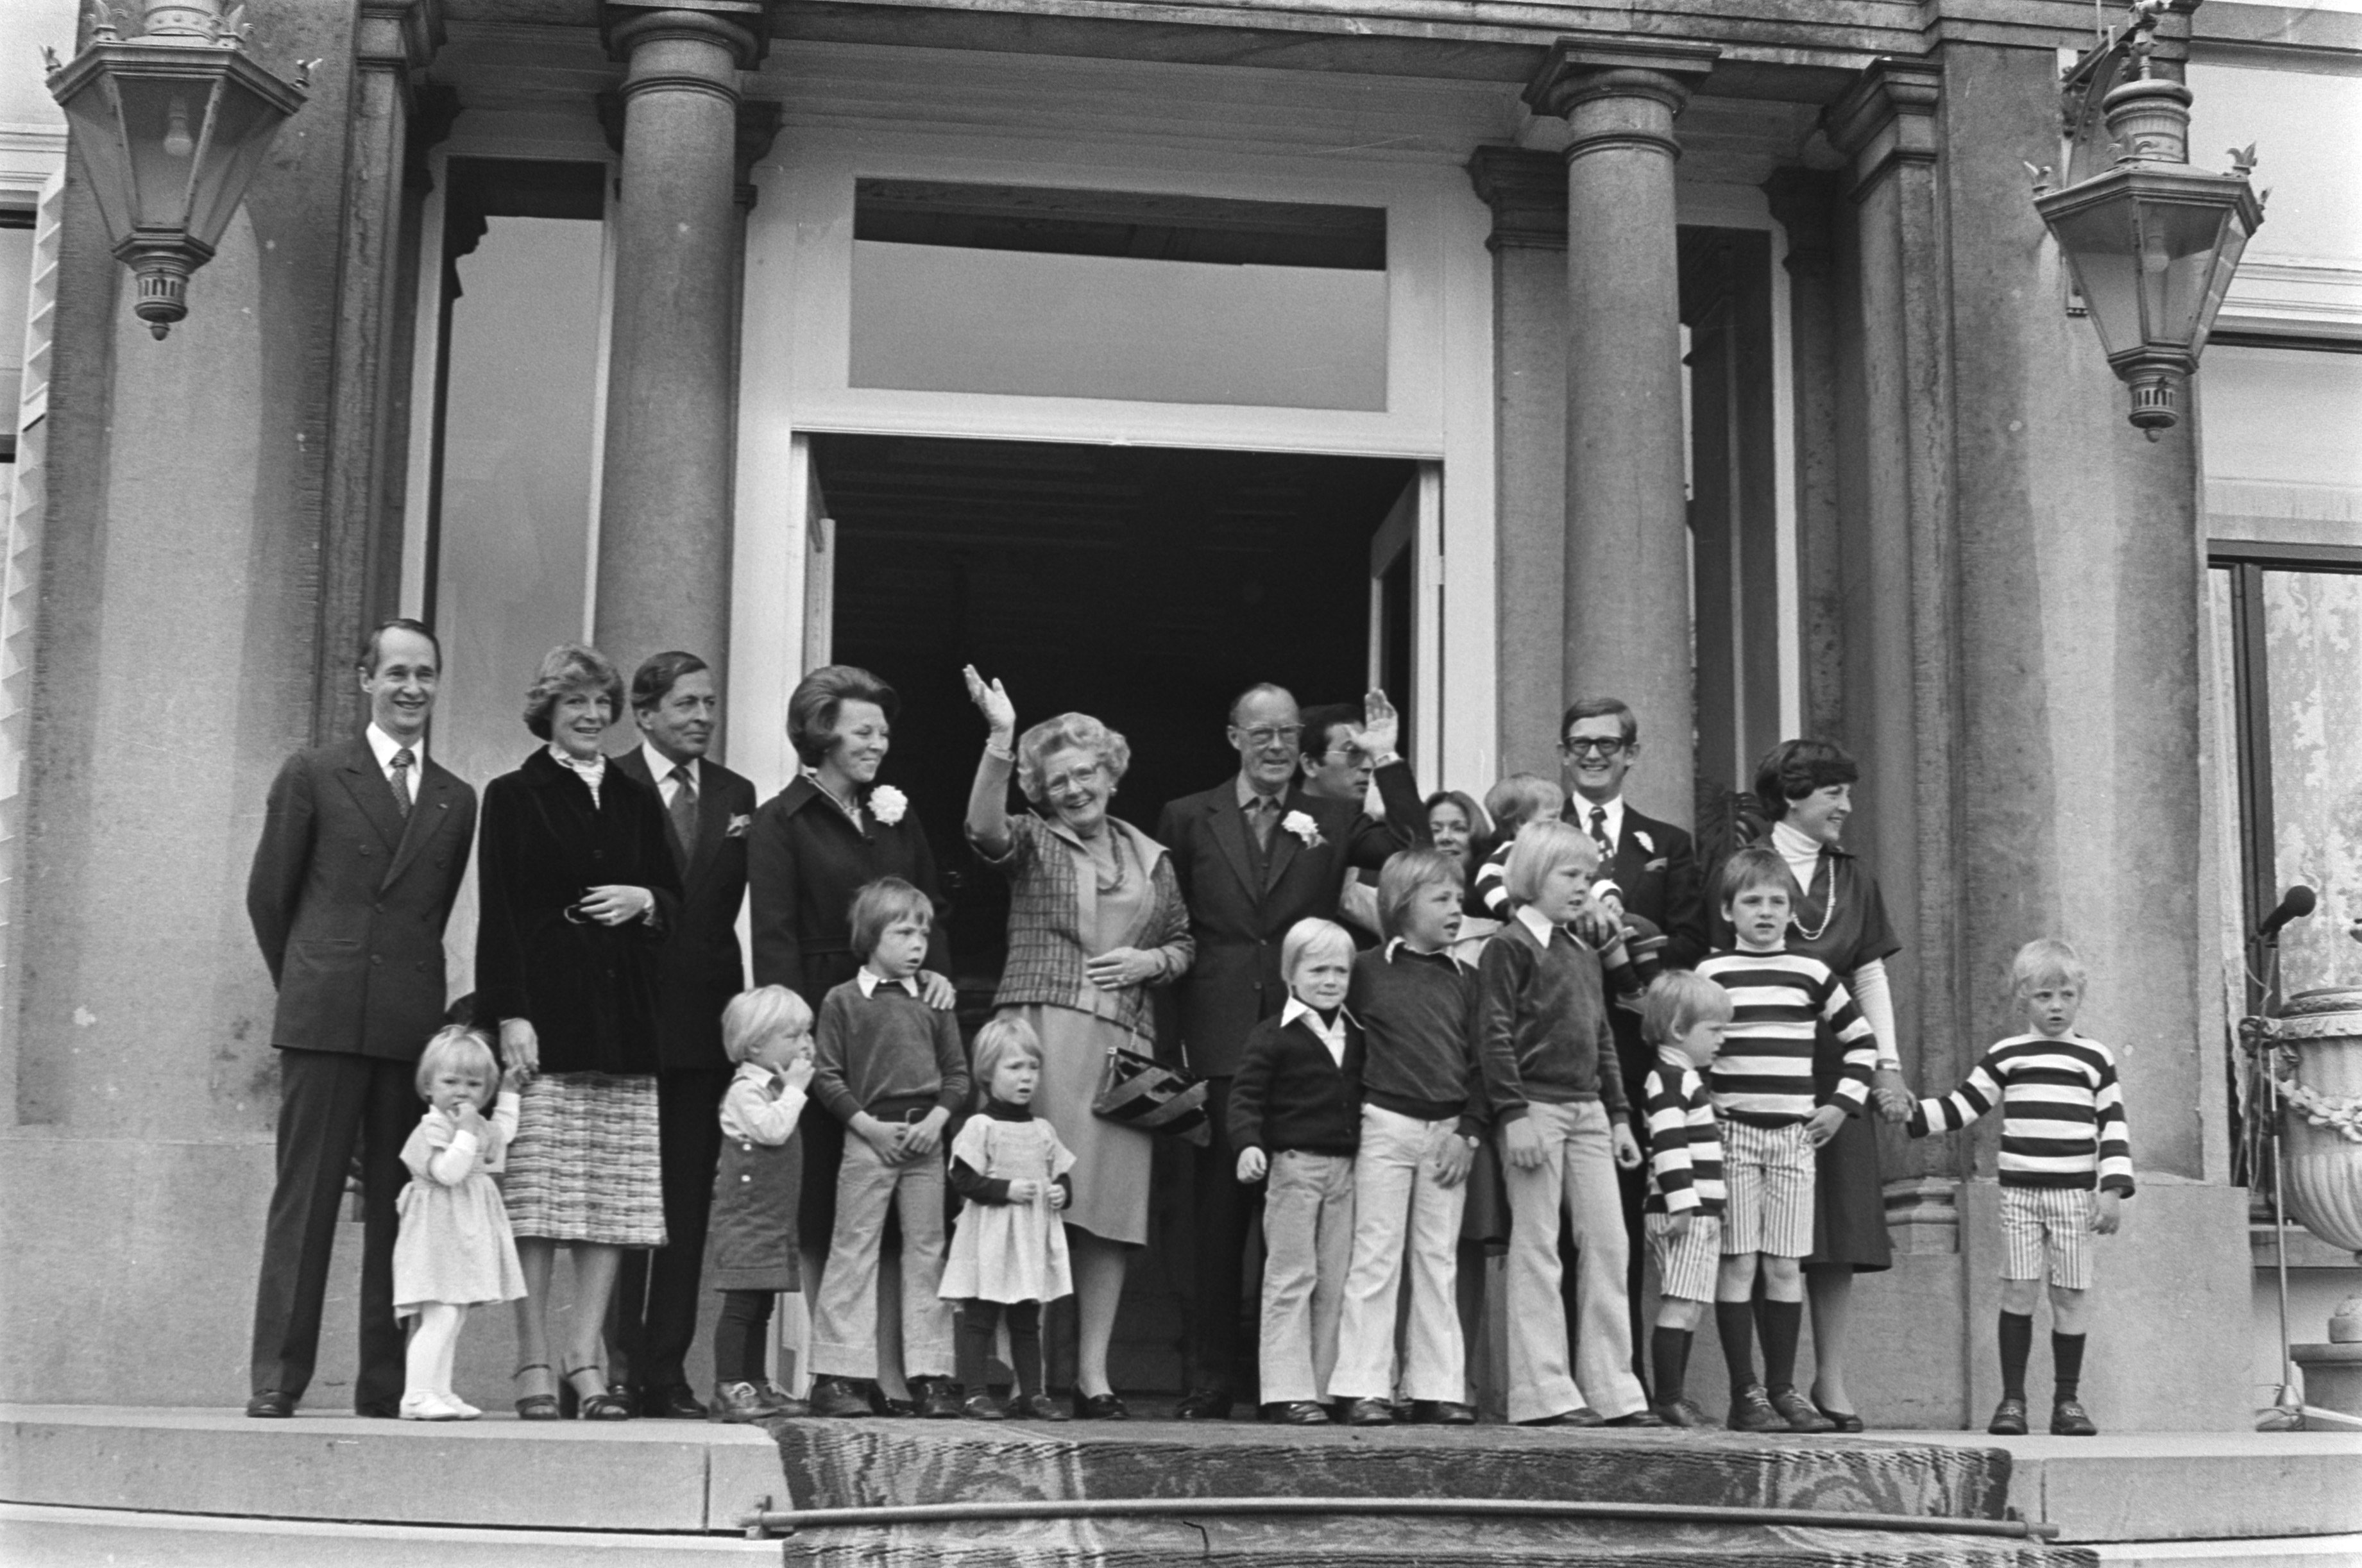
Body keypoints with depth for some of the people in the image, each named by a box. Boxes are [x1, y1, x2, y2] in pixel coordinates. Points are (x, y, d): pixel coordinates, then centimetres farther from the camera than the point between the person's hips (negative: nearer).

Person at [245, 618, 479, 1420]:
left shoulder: (457, 800, 13)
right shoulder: (312, 775, 6)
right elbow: (268, 894, 9)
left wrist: (411, 987, 12)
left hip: (415, 1022, 3)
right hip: (324, 1020, -3)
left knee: (399, 1205, 3)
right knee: (305, 1198, -3)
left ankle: (387, 1382, 7)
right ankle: (276, 1378, 1)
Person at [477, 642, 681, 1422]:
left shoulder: (636, 800, 17)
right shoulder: (513, 797, 4)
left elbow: (678, 899, 21)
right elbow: (497, 914, -3)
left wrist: (646, 901, -3)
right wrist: (511, 1014, -12)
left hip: (622, 1015, 4)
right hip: (546, 1014, -4)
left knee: (615, 1193, 0)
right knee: (536, 1194, -7)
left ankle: (585, 1358, 5)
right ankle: (534, 1364, -2)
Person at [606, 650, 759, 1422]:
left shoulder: (736, 795, 14)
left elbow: (722, 908, 10)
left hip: (702, 1018, 4)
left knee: (688, 1204, 4)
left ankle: (666, 1371, 9)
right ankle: (613, 1359, 4)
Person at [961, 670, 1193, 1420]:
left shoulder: (1152, 860, 20)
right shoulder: (1033, 844, 8)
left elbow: (1184, 943, 25)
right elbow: (984, 828, -13)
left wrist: (1148, 961, 3)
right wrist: (1000, 741, -25)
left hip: (1125, 1046, 4)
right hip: (1042, 1036, -4)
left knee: (1112, 1204, 1)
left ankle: (1093, 1373, 5)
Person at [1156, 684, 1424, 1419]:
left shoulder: (1334, 821, 12)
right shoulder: (1188, 820, 10)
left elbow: (1416, 853, -4)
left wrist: (1388, 763, -7)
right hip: (1218, 1041, 0)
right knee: (1218, 1219, 2)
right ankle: (1211, 1384, 8)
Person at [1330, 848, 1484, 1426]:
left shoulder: (1464, 979, 9)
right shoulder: (1367, 971, -1)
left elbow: (1478, 1062, 7)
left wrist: (1469, 1132, -3)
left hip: (1448, 1130, 3)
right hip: (1387, 1123, -3)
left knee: (1440, 1261, 7)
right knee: (1376, 1257, -1)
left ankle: (1438, 1386, 12)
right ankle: (1366, 1387, 2)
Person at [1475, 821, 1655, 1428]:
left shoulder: (1585, 955, 19)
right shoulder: (1509, 947, -5)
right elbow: (1494, 1036, -11)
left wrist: (1619, 1114, 16)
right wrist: (1514, 1114, -18)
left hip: (1587, 1111, 7)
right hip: (1535, 1106, -7)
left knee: (1607, 1244, 3)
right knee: (1536, 1248, -3)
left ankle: (1613, 1390, 7)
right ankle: (1544, 1393, 0)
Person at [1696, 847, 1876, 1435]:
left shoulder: (1812, 975, 9)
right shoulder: (1711, 974, 3)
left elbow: (1861, 1040, 17)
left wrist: (1841, 1103, 8)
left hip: (1796, 1134, 2)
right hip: (1731, 1130, -2)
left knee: (1786, 1266, 4)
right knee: (1739, 1264, -4)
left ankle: (1783, 1390, 10)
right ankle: (1745, 1393, 0)